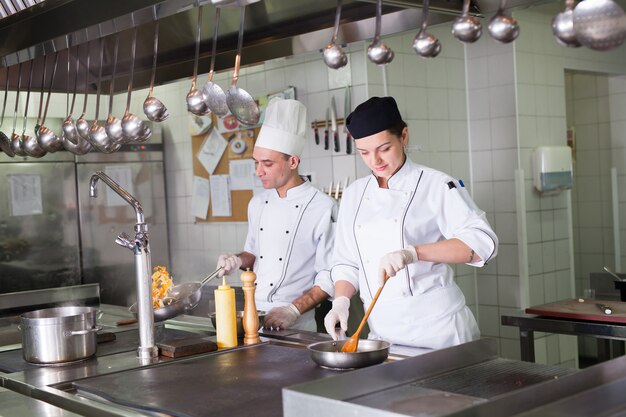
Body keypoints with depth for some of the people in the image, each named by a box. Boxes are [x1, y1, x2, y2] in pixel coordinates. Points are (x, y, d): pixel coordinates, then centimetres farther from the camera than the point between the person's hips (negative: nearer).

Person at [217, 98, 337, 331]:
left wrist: (294, 310, -15)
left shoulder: (323, 208, -8)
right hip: (252, 316, 5)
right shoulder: (258, 204, 11)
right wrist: (239, 261, 3)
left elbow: (330, 276, -8)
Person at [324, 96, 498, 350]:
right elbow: (345, 263, 13)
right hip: (382, 331, 4)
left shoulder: (436, 185, -7)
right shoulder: (354, 195, 9)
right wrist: (341, 301, -6)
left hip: (436, 327, -4)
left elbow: (481, 243, -18)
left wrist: (412, 253, -28)